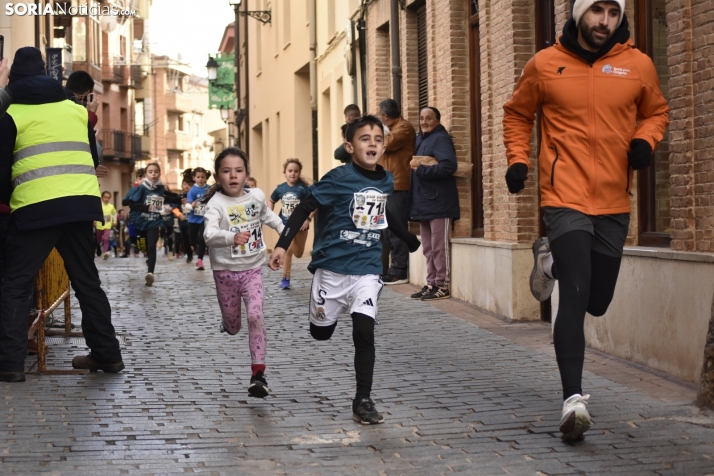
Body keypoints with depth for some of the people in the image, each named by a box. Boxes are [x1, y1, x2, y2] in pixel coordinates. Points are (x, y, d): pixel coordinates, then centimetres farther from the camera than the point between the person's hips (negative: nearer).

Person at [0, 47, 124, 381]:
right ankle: (107, 354, 19)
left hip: (36, 207, -4)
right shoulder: (77, 110, 16)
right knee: (86, 280, 17)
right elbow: (94, 158, 23)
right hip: (82, 202, 4)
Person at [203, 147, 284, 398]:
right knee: (232, 327, 12)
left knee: (256, 316, -17)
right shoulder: (216, 203, -17)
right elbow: (209, 234, -35)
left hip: (252, 269, 2)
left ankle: (258, 374, -16)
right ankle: (230, 321, 51)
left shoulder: (257, 196, -2)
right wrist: (232, 238, -53)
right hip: (225, 271, -2)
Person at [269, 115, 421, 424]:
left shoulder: (386, 180, 4)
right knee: (321, 332, 9)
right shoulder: (339, 178, -13)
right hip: (332, 267, -3)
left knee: (364, 333, -8)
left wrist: (410, 240, 35)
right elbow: (304, 209, -11)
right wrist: (282, 245, -19)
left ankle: (363, 401, 1)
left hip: (367, 270, 3)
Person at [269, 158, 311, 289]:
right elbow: (272, 201, 15)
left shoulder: (303, 188, -16)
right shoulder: (280, 188, -4)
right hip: (285, 224, 1)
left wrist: (308, 219, -23)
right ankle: (285, 279, 3)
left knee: (298, 254, 6)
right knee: (288, 251, -5)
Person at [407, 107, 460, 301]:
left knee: (439, 247, -6)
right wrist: (414, 166, 0)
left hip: (438, 203, -9)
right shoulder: (420, 139, 18)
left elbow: (449, 165, -23)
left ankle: (442, 286, -1)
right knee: (428, 248, 13)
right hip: (423, 203, 9)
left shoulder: (440, 139, -10)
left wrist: (420, 169, -20)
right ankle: (431, 284, 19)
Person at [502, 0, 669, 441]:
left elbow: (656, 111, 18)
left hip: (615, 202, 3)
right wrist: (518, 159, 0)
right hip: (565, 197, -3)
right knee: (575, 298, -14)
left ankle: (552, 258, 44)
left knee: (597, 302, 15)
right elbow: (517, 114, 14)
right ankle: (573, 398, -13)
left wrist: (645, 140, -3)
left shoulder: (638, 65, 2)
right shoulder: (545, 65, -1)